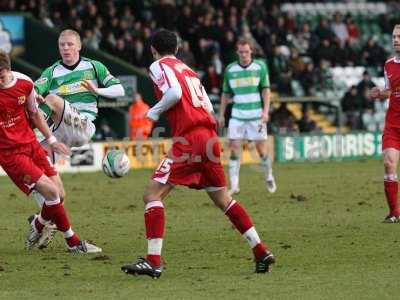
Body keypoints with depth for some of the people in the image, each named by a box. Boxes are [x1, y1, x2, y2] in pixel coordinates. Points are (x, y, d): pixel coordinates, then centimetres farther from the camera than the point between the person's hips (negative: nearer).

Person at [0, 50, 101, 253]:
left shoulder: (24, 83, -4)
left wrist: (50, 139, 16)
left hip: (30, 144, 5)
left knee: (58, 192, 1)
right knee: (50, 191, -15)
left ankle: (37, 226, 29)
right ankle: (72, 241, 1)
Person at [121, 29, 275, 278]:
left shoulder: (159, 66, 2)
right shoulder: (189, 70, 24)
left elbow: (174, 92, -16)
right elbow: (208, 106, 18)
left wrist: (155, 111, -2)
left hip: (189, 138, -8)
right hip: (210, 136, 8)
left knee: (152, 195, -6)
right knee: (223, 199, 19)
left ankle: (153, 261, -16)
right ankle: (262, 252, 17)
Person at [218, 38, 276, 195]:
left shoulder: (260, 66, 0)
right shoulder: (230, 69, 5)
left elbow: (266, 89, 0)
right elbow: (226, 94, 13)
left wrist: (265, 111, -10)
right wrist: (221, 115, 10)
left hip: (256, 115, -1)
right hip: (237, 115, 1)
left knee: (261, 149, 2)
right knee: (234, 149, -8)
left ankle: (269, 177, 26)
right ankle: (234, 186, -5)